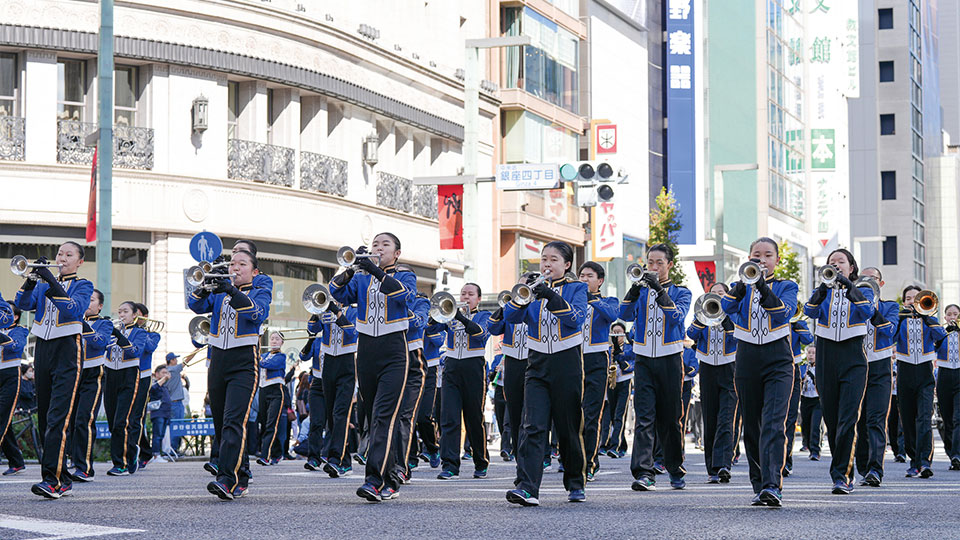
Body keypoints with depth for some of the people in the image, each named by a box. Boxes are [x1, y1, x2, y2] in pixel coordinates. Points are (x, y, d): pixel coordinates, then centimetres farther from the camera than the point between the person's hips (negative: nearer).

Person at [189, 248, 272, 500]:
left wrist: (232, 292, -29)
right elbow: (196, 306, 0)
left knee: (234, 421, -19)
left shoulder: (260, 293, 5)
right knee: (221, 424, 7)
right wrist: (205, 287, -19)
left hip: (244, 364, -5)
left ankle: (228, 480, -29)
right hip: (218, 363, 5)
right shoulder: (220, 292, 16)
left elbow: (258, 312, -17)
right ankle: (241, 479, 19)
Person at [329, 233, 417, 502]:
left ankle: (375, 480, -26)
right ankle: (389, 482, 14)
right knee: (373, 418, 7)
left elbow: (405, 294, -17)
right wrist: (353, 268, -16)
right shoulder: (361, 279, 15)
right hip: (366, 353, 5)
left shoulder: (405, 275, 5)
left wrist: (376, 270, -27)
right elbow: (337, 293, -1)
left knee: (384, 415, -17)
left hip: (394, 354, -5)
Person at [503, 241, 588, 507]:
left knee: (570, 429, 6)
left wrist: (552, 297, -27)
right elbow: (510, 317, -1)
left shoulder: (576, 288, 4)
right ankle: (527, 488, -21)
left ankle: (576, 484, 23)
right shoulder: (535, 289, 12)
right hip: (538, 365, 2)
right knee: (533, 427, -12)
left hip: (567, 364, -2)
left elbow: (577, 318, -14)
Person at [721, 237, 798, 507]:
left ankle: (772, 486, -28)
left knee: (773, 424, -17)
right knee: (752, 427, 6)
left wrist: (762, 286, -26)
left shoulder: (786, 286, 7)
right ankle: (759, 486, 15)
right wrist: (744, 282, -24)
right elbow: (726, 308, -11)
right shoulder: (740, 287, 11)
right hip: (747, 361, 3)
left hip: (778, 362, -3)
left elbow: (785, 311, -15)